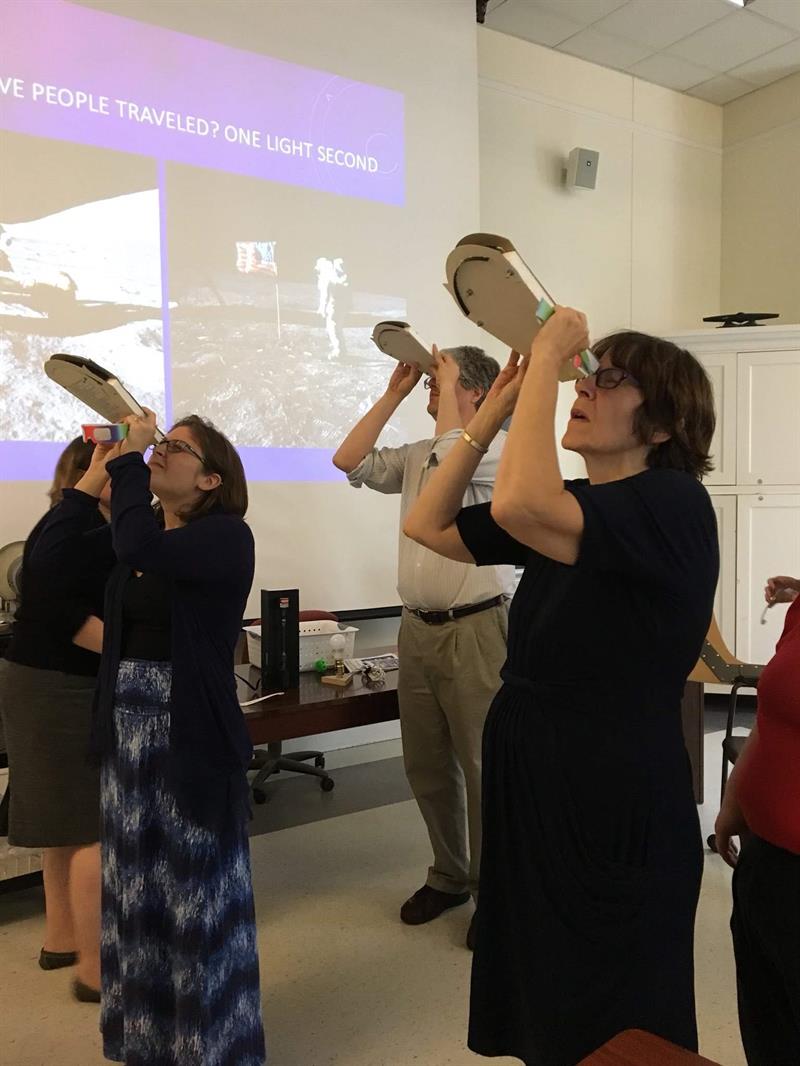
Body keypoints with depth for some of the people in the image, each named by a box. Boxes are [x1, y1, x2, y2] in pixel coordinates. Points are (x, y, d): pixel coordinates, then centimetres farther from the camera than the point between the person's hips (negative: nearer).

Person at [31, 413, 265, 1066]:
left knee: (199, 898, 7)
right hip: (128, 731, 7)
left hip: (194, 739, -7)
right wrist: (96, 475, 0)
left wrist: (129, 457, -19)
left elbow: (139, 548, -30)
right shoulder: (142, 529, 9)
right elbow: (48, 559, 0)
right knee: (139, 894, 19)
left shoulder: (226, 535, -12)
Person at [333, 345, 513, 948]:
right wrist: (394, 393, 9)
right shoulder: (419, 456, 15)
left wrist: (447, 384, -8)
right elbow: (351, 462, 9)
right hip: (418, 627, 7)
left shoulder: (500, 450, -5)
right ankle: (450, 877, 32)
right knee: (426, 765, 14)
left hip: (475, 629, -7)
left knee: (481, 766, 0)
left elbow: (453, 457, -24)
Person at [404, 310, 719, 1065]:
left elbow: (518, 506, -38)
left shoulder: (673, 506, -19)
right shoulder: (564, 510, 5)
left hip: (619, 807, -7)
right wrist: (495, 410, -3)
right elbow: (428, 525, 3)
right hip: (529, 785, 8)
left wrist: (544, 358, -26)